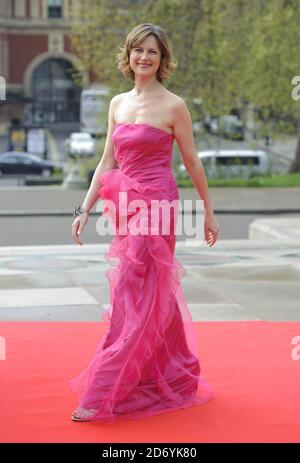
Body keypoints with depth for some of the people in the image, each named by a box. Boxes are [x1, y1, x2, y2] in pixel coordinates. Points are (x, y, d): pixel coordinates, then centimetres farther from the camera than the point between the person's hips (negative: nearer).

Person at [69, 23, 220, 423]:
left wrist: (209, 212, 5)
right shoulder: (118, 104, 12)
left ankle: (103, 397, -7)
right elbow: (107, 162, 13)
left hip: (156, 205, -6)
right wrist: (85, 209, 8)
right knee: (155, 298, 13)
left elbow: (192, 162, 0)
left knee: (133, 299, -7)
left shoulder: (173, 106, -5)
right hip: (126, 206, 6)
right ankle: (176, 379, 26)